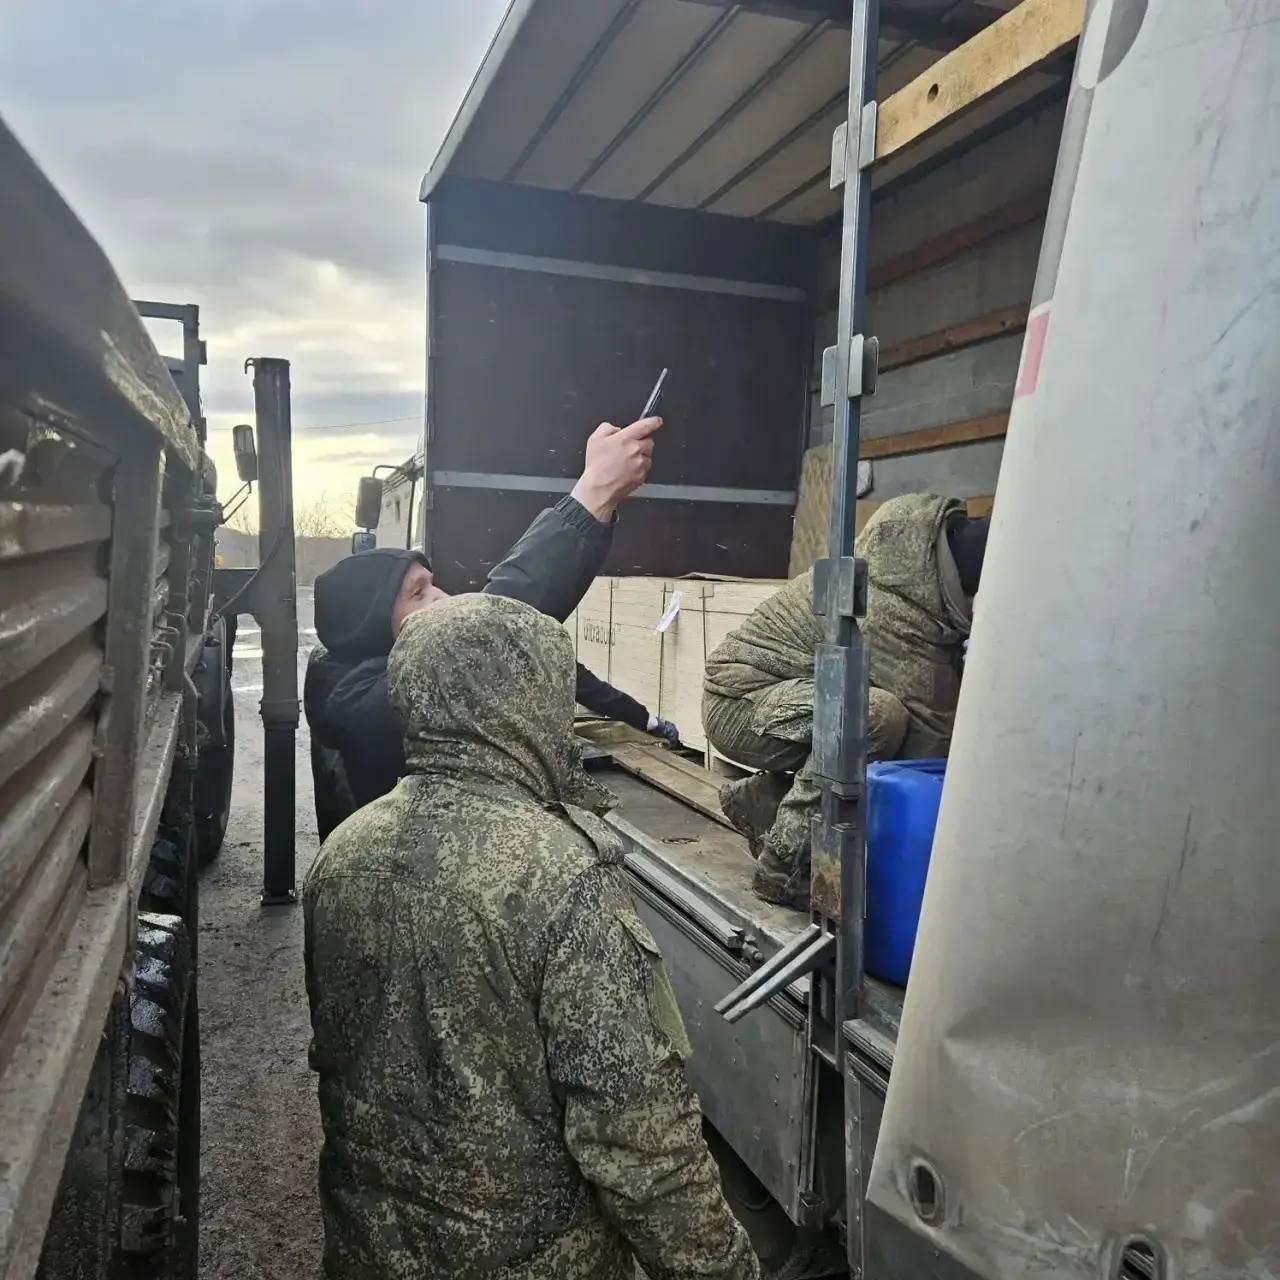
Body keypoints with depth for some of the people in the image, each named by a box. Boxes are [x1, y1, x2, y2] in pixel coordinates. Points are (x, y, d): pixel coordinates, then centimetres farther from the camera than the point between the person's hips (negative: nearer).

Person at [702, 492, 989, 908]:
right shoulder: (903, 620, -30)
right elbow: (927, 741, -25)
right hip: (737, 705, -10)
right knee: (878, 715, -32)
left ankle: (761, 797, 15)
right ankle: (786, 867, -19)